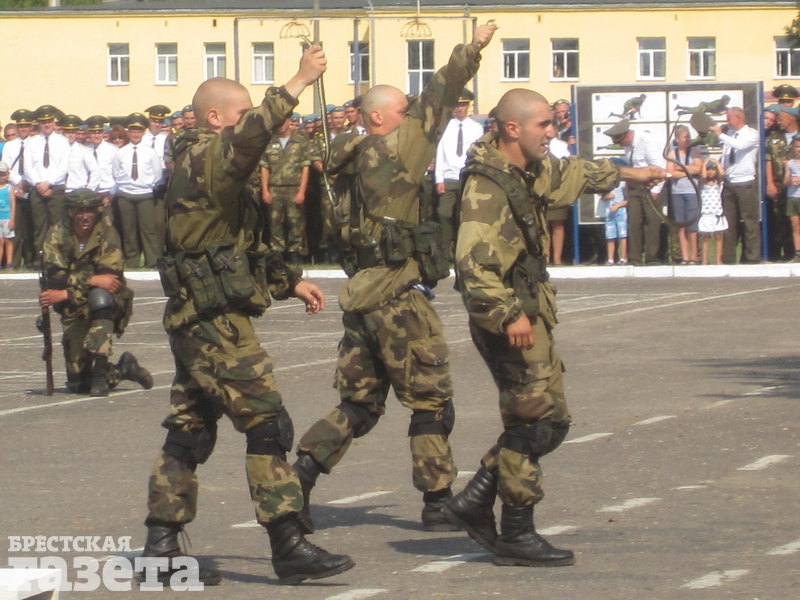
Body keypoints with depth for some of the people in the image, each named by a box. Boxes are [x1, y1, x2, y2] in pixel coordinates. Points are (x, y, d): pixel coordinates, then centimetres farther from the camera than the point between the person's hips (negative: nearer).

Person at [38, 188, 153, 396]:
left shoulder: (106, 233, -12)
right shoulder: (57, 234, -7)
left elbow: (111, 276, -22)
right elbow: (54, 275, -19)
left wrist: (65, 295, -27)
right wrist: (92, 280, -31)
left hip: (107, 308, -2)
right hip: (74, 312, 2)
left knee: (99, 297, -38)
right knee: (77, 383, -3)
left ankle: (101, 371, -31)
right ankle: (124, 368, 27)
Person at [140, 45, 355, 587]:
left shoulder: (197, 166, 22)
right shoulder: (205, 158, -10)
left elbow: (243, 249, 29)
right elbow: (251, 134, -35)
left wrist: (291, 283, 24)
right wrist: (299, 83, -31)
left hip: (196, 319, 11)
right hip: (216, 319, -11)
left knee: (189, 431, 11)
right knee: (266, 424, -11)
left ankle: (162, 545, 13)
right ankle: (289, 547, -12)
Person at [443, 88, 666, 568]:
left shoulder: (529, 172, 11)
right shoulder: (486, 186, -19)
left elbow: (569, 175, 33)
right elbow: (473, 261, -28)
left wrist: (628, 175, 43)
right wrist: (508, 315, -31)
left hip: (531, 312, 10)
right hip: (511, 321, -10)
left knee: (547, 420, 12)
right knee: (536, 422, -6)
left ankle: (475, 501, 17)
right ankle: (516, 536, 1)